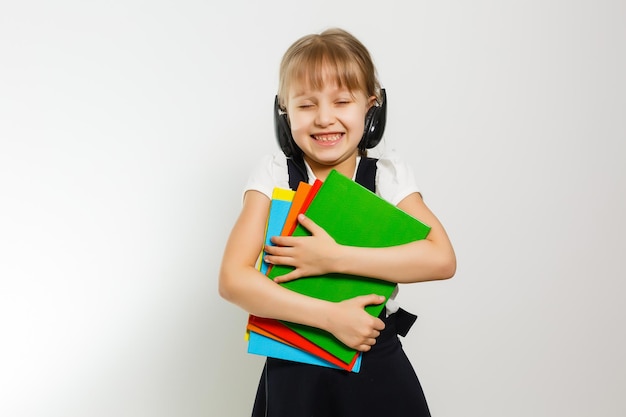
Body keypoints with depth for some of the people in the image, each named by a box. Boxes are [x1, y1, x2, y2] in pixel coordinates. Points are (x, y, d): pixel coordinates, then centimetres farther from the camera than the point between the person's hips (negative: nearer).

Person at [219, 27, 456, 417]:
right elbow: (233, 279, -17)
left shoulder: (389, 174, -5)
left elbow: (442, 259, -19)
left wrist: (333, 258, -25)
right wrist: (332, 316, -24)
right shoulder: (275, 175, -8)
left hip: (377, 364, 1)